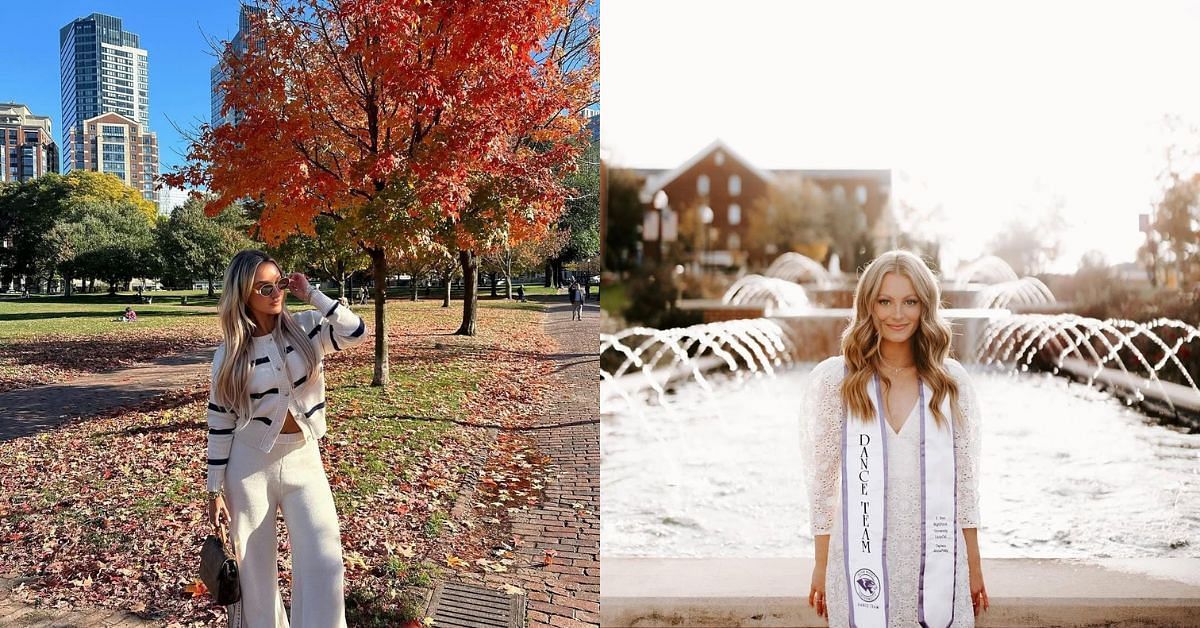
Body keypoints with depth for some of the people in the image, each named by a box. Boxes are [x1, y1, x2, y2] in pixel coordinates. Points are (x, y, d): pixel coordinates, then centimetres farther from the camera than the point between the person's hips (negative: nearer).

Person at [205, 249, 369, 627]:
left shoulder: (306, 328, -2)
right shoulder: (229, 354, -4)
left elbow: (357, 332, -19)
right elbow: (220, 423, -1)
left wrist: (311, 294, -15)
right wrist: (215, 489, 0)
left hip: (303, 460, 0)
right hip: (250, 465, 0)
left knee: (324, 561, -8)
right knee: (254, 567, 11)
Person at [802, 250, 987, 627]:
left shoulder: (951, 382, 3)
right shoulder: (834, 380, -3)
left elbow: (964, 482, 7)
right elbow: (822, 482, -1)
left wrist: (974, 567, 8)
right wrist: (821, 567, 0)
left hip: (937, 562, 2)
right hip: (861, 564, -1)